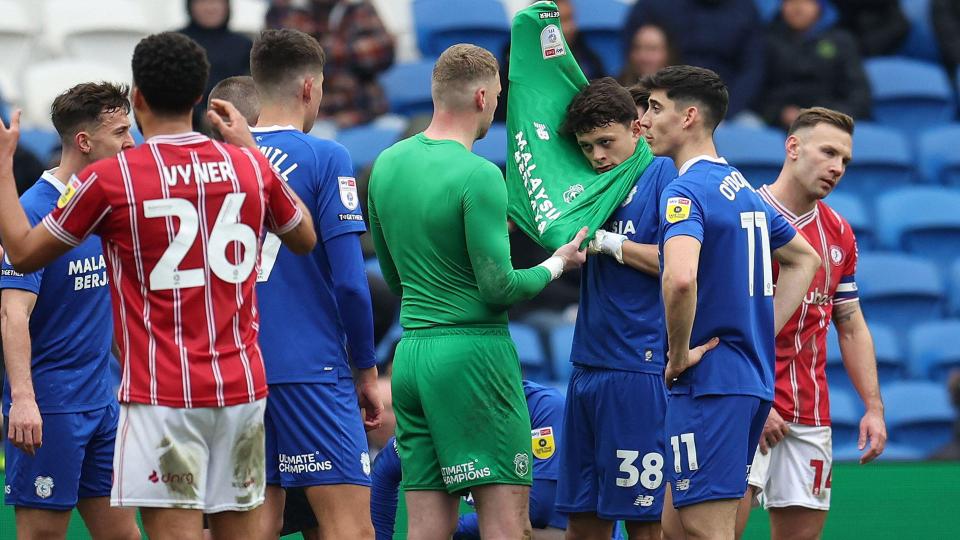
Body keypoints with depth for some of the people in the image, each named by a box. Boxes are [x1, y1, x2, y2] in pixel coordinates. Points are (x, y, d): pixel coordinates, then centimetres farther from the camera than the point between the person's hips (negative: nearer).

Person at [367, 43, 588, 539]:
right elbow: (499, 287, -14)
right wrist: (556, 265, 3)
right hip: (475, 351, -7)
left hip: (410, 352, 7)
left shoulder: (386, 165, 10)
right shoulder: (478, 176, -13)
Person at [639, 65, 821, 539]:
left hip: (709, 381, -9)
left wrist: (679, 353, -17)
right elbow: (804, 259, 30)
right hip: (755, 378, 9)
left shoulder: (685, 192, -13)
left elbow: (680, 278, -32)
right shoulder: (743, 189, 16)